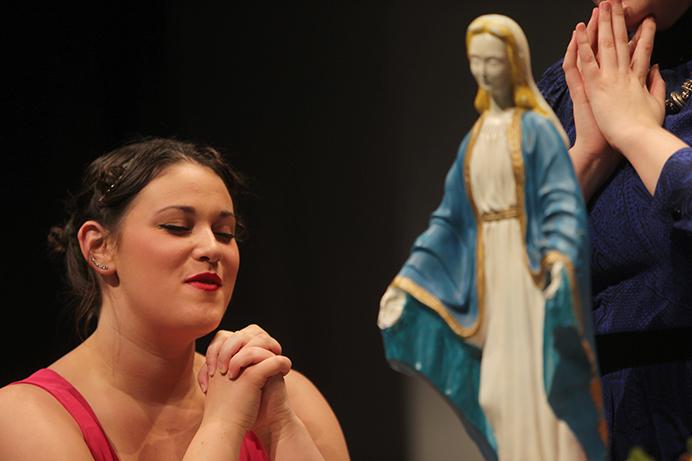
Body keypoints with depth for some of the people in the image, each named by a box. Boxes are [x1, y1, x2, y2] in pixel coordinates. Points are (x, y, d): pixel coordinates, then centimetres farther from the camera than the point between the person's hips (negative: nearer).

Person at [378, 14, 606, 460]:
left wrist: (561, 256, -35)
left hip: (533, 266, -6)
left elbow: (563, 203, -16)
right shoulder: (475, 139, 14)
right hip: (490, 270, 7)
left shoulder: (540, 128, -5)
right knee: (498, 393, 4)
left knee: (538, 387, -10)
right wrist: (409, 278, 8)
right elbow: (451, 218, 14)